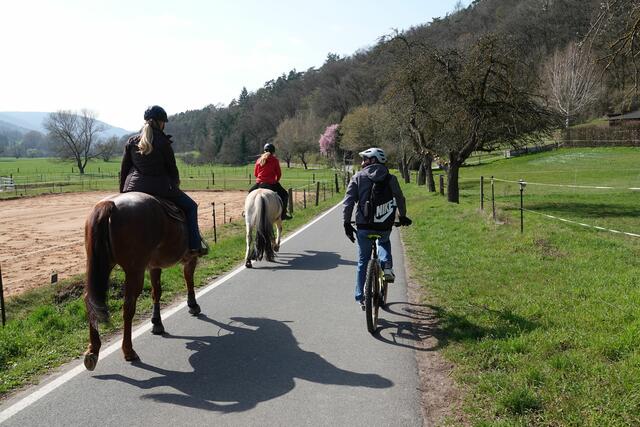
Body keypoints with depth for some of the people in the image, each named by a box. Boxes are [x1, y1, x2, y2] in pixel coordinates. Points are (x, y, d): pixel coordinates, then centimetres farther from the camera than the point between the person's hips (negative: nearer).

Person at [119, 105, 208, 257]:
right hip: (160, 187, -4)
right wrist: (176, 184, 19)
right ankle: (195, 245, 4)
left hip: (133, 187, 4)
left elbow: (123, 170, 9)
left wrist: (123, 191, 19)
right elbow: (172, 168, -1)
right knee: (190, 206, 13)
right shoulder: (163, 142, -7)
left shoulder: (131, 141, 6)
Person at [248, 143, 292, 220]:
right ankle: (283, 214, 6)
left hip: (259, 183, 3)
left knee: (250, 192, 31)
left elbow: (255, 174, 10)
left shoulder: (259, 160, 6)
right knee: (285, 195, 14)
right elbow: (279, 174, -1)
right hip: (271, 184, -3)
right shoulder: (275, 160, -3)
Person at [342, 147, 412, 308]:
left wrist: (346, 223, -1)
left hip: (364, 226, -1)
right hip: (385, 226, 1)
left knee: (363, 262, 16)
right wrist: (403, 217, 26)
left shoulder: (358, 178, 2)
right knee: (384, 242, 36)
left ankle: (360, 297, 17)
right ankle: (387, 266, 8)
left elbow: (348, 202, -5)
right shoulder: (391, 179, 5)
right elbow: (400, 199, 10)